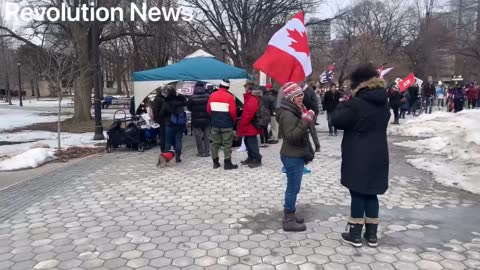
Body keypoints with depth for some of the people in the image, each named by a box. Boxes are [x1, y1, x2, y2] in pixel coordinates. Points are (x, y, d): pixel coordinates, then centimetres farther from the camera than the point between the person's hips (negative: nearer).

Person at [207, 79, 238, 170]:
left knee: (215, 143, 12)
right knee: (227, 144, 1)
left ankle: (215, 162, 17)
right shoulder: (230, 97, -11)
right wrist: (234, 121, 4)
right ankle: (227, 163, 3)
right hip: (226, 124, -4)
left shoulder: (212, 95, 3)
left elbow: (208, 109, 7)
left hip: (215, 124, 5)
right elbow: (233, 111, -14)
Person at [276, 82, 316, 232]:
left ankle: (290, 215, 26)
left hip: (297, 155, 10)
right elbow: (291, 136, -27)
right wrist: (305, 121, -27)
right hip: (292, 157, -10)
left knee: (293, 187, 16)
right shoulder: (287, 114, -18)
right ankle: (288, 221, 5)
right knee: (293, 188, -4)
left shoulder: (295, 110, 14)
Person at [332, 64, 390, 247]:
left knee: (357, 194, 2)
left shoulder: (356, 103, -16)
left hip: (358, 157, -6)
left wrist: (343, 104, 3)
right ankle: (371, 234, 21)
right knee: (371, 194, 13)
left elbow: (337, 120, -13)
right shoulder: (383, 103, 8)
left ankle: (355, 234, 12)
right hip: (378, 155, 7)